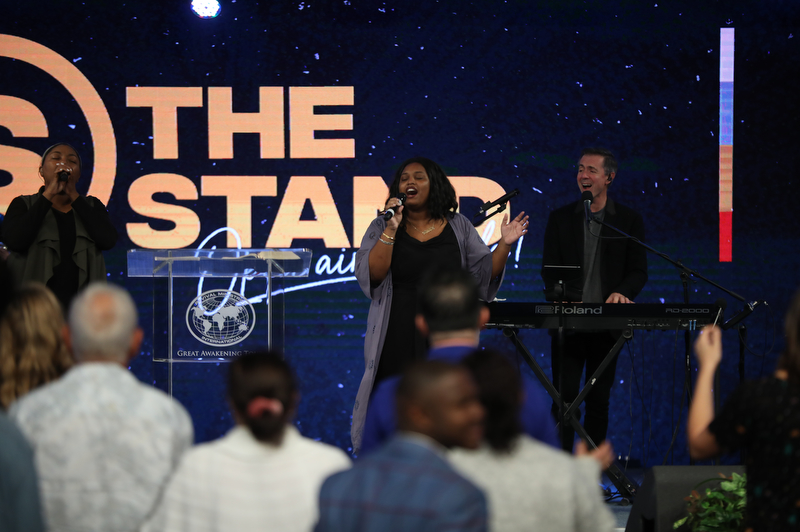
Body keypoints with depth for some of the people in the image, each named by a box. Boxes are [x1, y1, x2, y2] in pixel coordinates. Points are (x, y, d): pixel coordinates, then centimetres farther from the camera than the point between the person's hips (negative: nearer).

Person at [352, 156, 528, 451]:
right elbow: (370, 275, -9)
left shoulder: (458, 227, 7)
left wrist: (504, 245, -10)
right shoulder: (382, 227, 4)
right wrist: (391, 230, -17)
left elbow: (484, 272, 6)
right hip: (398, 336, -1)